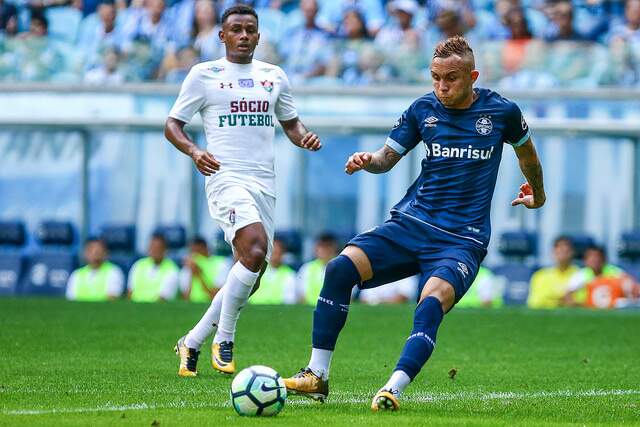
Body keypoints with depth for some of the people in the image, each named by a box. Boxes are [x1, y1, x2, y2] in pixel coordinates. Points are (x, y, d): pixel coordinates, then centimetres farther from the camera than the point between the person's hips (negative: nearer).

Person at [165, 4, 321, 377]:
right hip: (227, 176, -6)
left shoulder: (274, 77, 15)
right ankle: (224, 340, -16)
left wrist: (305, 137, 1)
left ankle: (192, 343, 21)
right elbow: (173, 125, 3)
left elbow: (291, 123, 25)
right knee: (255, 249, -28)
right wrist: (195, 152, -17)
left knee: (249, 279, 5)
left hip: (265, 182, 6)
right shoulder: (204, 75, 3)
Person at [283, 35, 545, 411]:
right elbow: (388, 157, 14)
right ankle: (317, 377, -13)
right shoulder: (424, 109, 5)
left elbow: (525, 148, 21)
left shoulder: (501, 111, 0)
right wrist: (368, 161, -11)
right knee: (341, 268, -20)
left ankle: (393, 390, -40)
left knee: (432, 302, -33)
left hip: (462, 239, -3)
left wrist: (538, 193, 37)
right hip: (410, 224, 3)